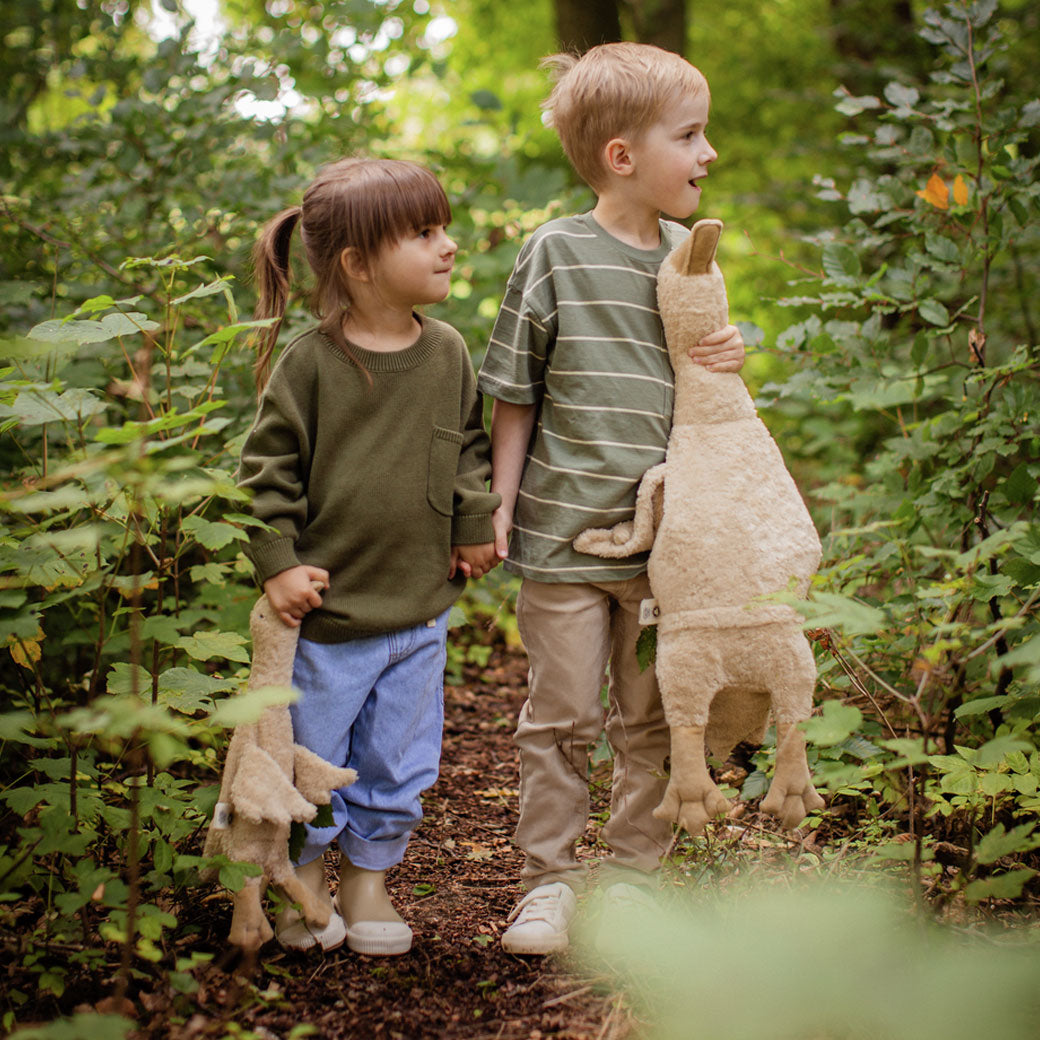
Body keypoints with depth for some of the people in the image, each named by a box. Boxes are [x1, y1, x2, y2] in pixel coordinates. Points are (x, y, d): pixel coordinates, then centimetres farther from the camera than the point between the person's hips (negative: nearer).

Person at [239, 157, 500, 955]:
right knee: (313, 755, 9)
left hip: (420, 610, 4)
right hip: (328, 606, -4)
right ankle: (304, 884, 31)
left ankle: (368, 879, 33)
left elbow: (472, 447, 15)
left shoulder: (448, 354, 2)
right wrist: (277, 562, -12)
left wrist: (476, 527, 8)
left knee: (399, 766, 13)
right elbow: (267, 467, -7)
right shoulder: (308, 362, -12)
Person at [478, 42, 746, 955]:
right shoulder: (555, 255, -7)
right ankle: (548, 879, 20)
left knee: (653, 719, 11)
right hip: (566, 531, -4)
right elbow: (514, 395, -2)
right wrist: (501, 502, -5)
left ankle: (631, 878, 26)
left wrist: (731, 356, -4)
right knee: (563, 717, 5)